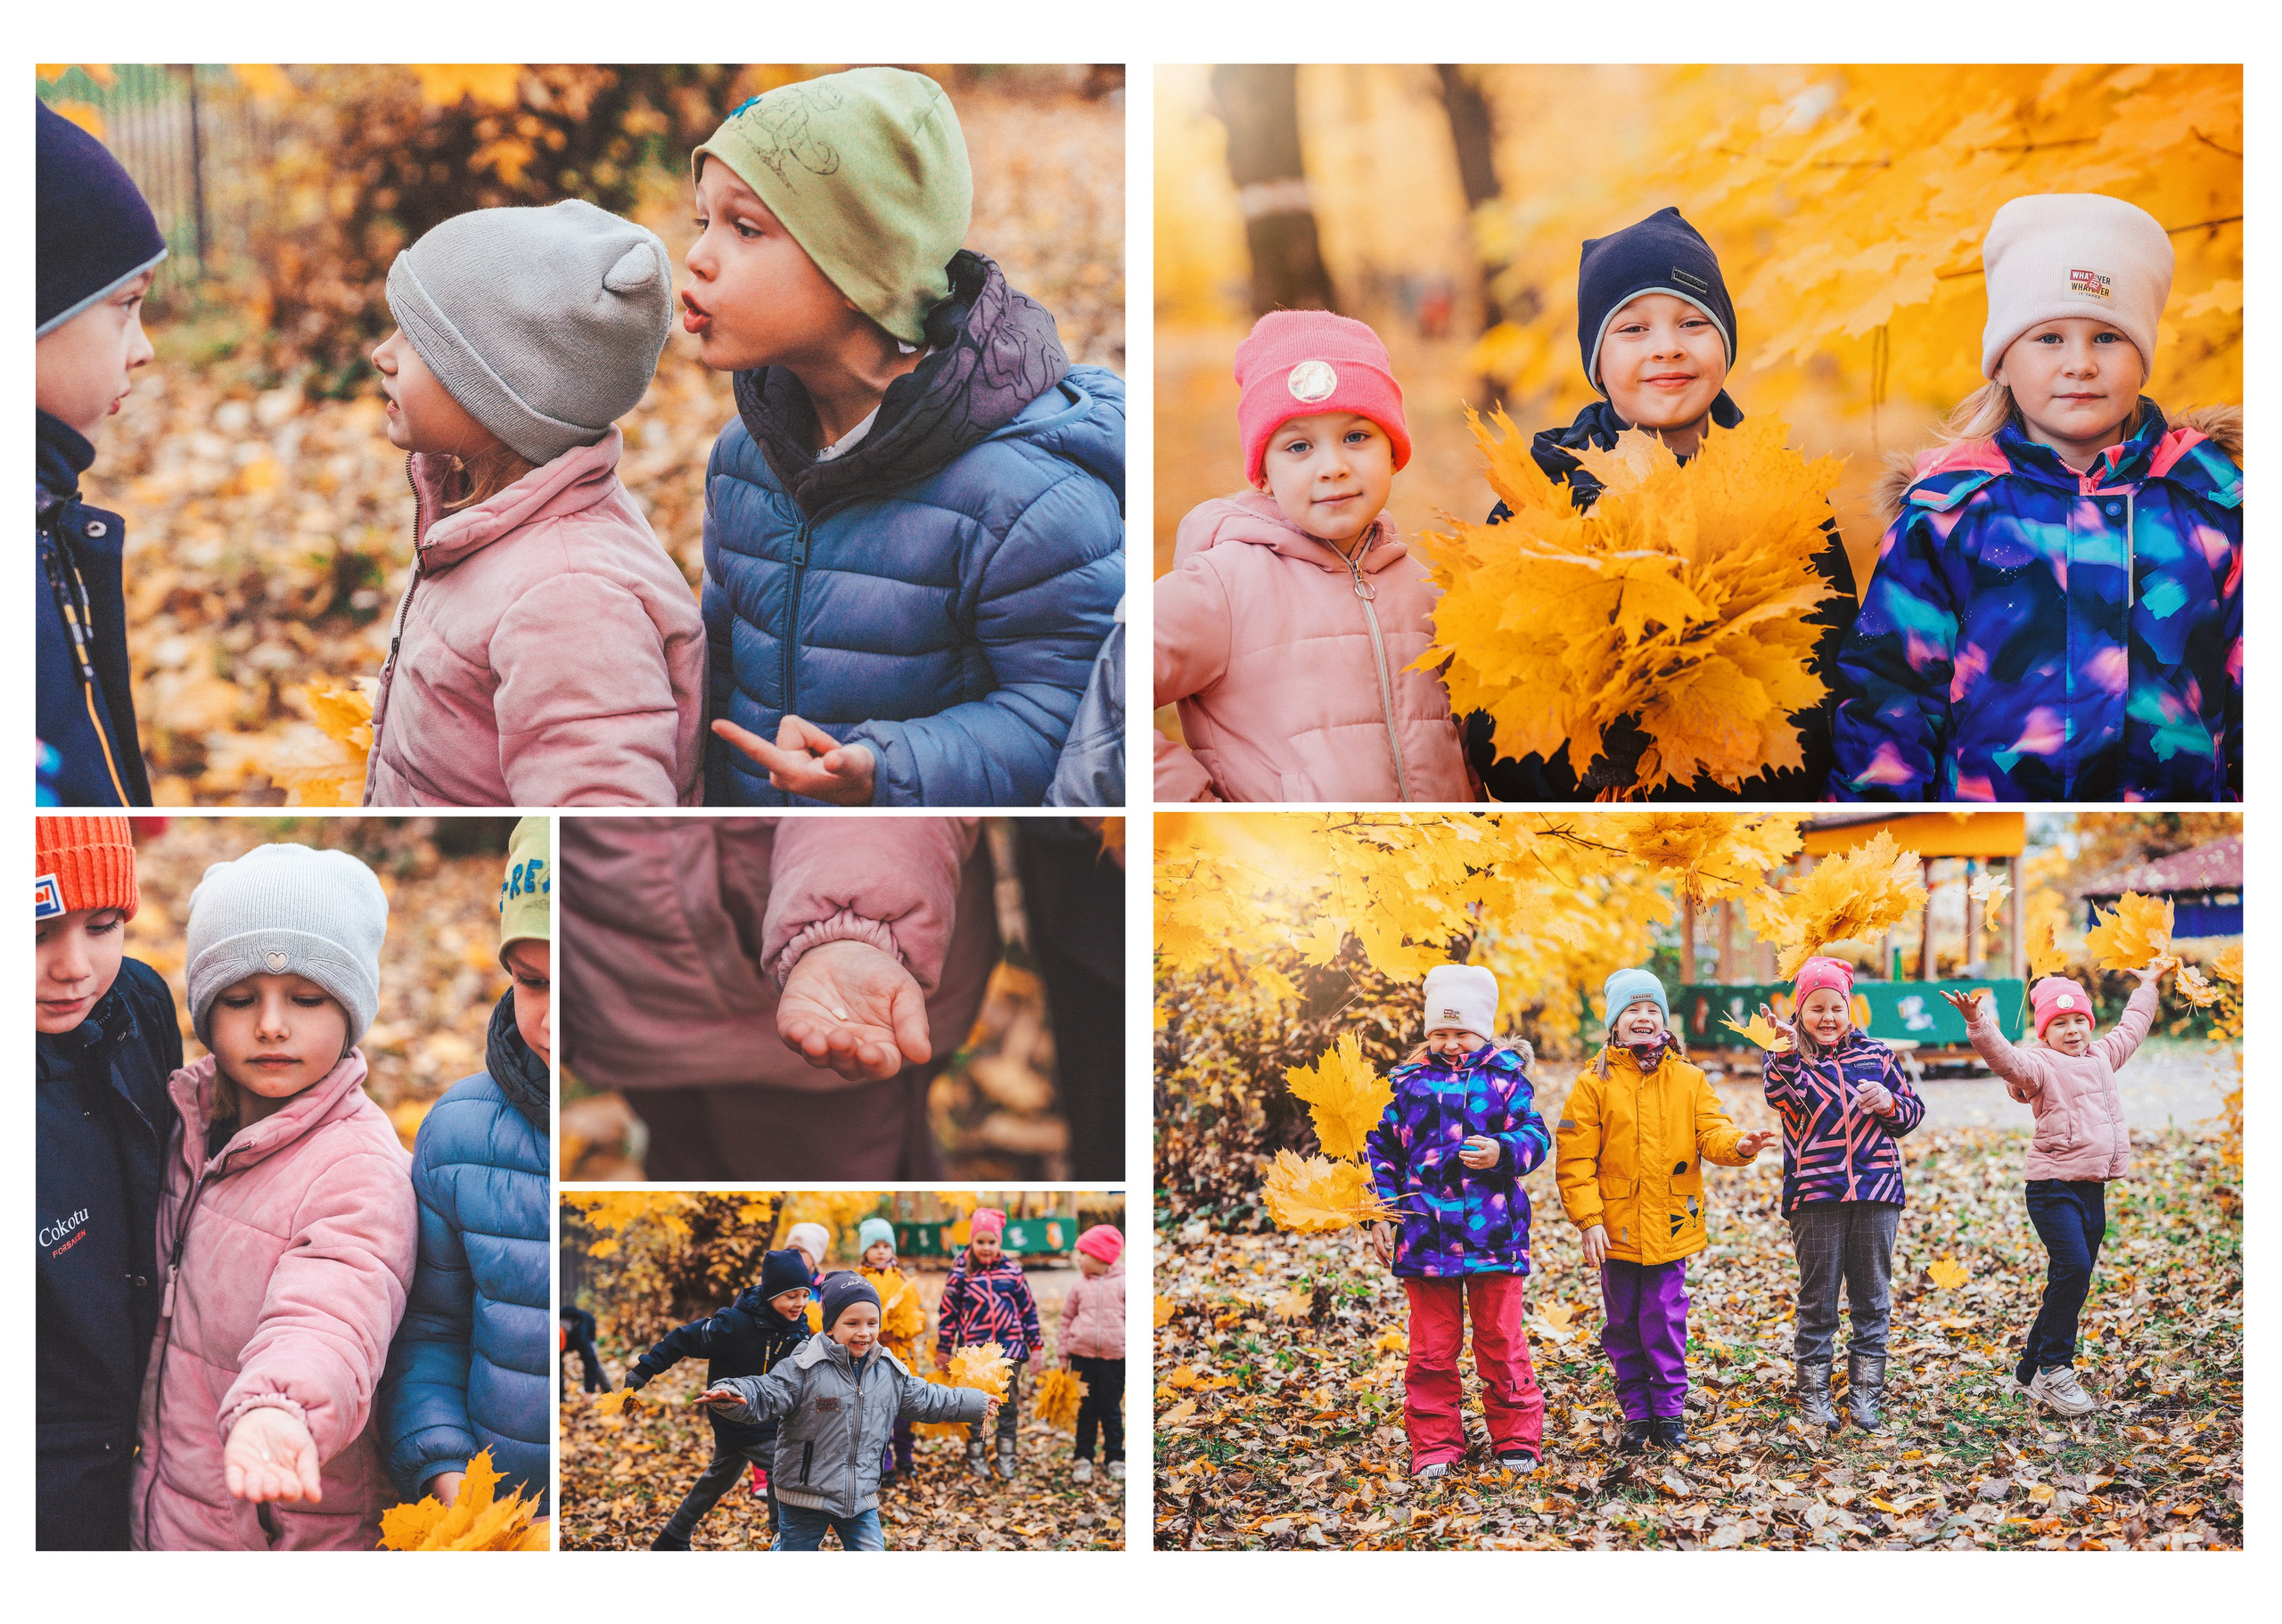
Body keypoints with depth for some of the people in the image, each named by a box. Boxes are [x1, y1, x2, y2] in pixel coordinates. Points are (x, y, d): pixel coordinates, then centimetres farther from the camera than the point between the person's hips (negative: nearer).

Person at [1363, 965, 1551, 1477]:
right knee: (1432, 1348, 6)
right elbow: (1381, 1149, 11)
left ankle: (1516, 1439, 19)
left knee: (1502, 1343, 6)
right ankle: (1435, 1445, 16)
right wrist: (1380, 1215, 5)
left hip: (1494, 1235, -1)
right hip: (1425, 1236, 1)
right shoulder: (1409, 1082, 5)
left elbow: (1536, 1138, -1)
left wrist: (1502, 1151, -22)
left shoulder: (1506, 1077, 1)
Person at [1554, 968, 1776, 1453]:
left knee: (1665, 1324, 2)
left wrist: (1737, 1145, -26)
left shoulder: (1689, 1079, 4)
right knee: (1624, 1327, 8)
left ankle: (1669, 1412, 13)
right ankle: (1636, 1414, 19)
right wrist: (1589, 1219, -12)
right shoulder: (1594, 1083, -2)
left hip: (1671, 1229, 0)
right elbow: (1575, 1158, -4)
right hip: (1617, 1230, 0)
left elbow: (1711, 1132, -3)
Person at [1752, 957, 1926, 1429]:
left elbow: (1913, 1111, 15)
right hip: (1815, 1195, -2)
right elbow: (1782, 1096, -21)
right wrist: (1787, 1052, -37)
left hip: (1876, 1194, 2)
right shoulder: (1788, 1058, 1)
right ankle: (1812, 1394, 14)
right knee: (1817, 1301, 4)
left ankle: (1865, 1392, 17)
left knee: (1872, 1300, 7)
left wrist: (1891, 1103, -7)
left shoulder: (1875, 1055, 9)